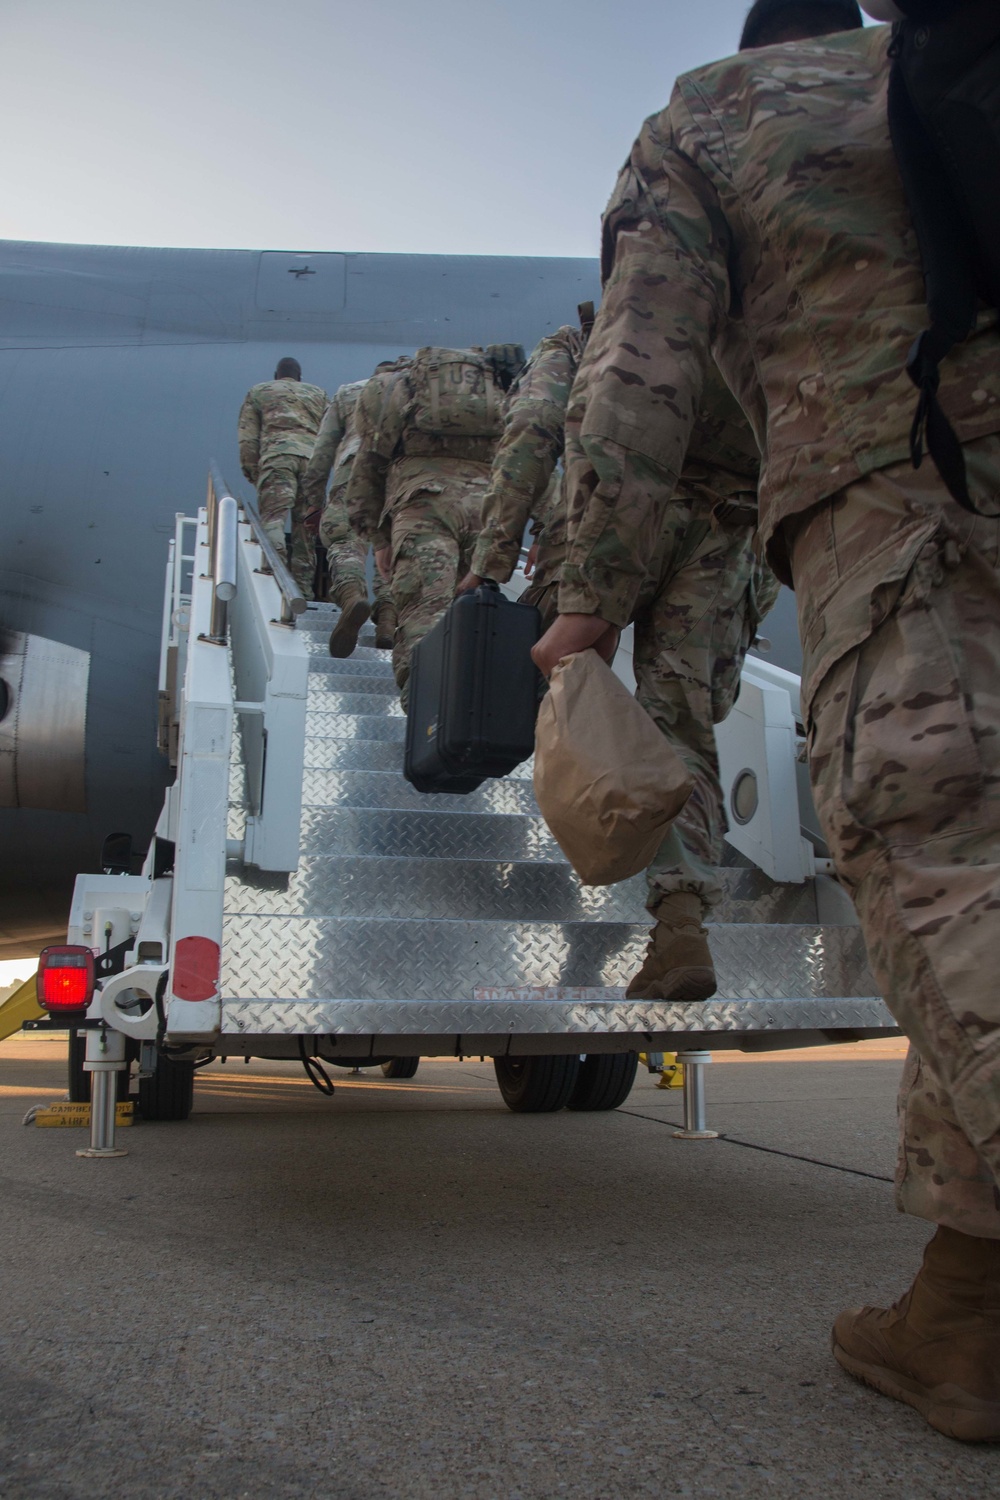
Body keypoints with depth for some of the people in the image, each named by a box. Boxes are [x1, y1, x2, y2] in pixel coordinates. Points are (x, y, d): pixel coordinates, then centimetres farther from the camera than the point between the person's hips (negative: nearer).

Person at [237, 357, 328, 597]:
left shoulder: (258, 392, 24)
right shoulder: (318, 394, 28)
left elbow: (247, 436, 12)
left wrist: (253, 473, 10)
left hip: (276, 456, -2)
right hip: (312, 458, 2)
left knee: (272, 518, -13)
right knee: (305, 528, 3)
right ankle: (303, 589, -1)